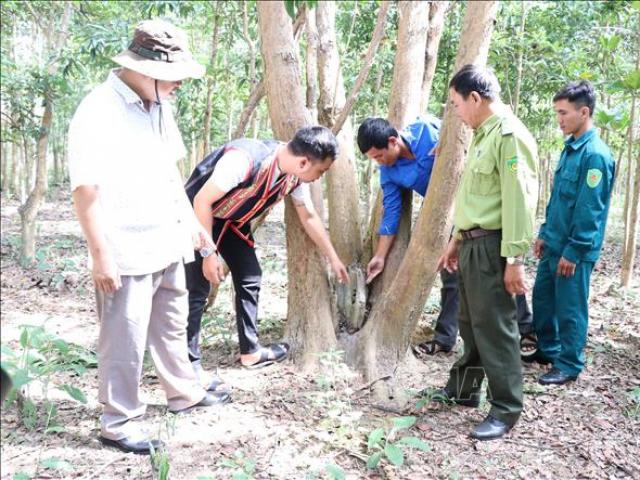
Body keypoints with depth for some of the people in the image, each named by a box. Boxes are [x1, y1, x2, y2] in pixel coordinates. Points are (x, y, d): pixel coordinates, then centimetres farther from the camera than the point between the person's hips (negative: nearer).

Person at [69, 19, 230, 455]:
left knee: (171, 325, 22)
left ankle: (184, 392, 39)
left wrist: (191, 221, 19)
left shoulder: (158, 107, 9)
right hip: (127, 252, -8)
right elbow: (85, 189, -19)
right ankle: (118, 422, 19)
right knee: (125, 339, 2)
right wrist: (101, 253, -19)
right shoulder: (98, 112, -17)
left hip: (167, 244, 9)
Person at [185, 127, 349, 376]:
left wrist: (333, 259, 9)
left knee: (250, 277, 8)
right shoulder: (245, 159, -37)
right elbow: (202, 200, -28)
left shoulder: (295, 176, -13)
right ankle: (189, 364, 1)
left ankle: (250, 350, 20)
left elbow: (309, 217, 3)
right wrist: (209, 253, -23)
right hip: (199, 214, -7)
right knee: (197, 288, -9)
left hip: (233, 220, 7)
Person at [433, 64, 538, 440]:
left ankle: (506, 409, 10)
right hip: (472, 244, 9)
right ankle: (464, 389, 32)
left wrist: (515, 259, -22)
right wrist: (456, 239, 23)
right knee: (471, 322, 18)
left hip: (491, 246, -9)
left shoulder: (510, 135, -14)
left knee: (494, 327, -2)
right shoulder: (483, 135, 16)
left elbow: (519, 201, -20)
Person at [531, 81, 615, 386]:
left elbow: (589, 210, -20)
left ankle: (569, 365, 17)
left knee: (570, 308, 3)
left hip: (574, 250, -8)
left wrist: (573, 251, -18)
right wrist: (545, 234, 17)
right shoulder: (570, 149, 9)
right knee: (542, 298, 17)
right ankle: (547, 350, 33)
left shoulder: (596, 155, -19)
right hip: (554, 244, 9)